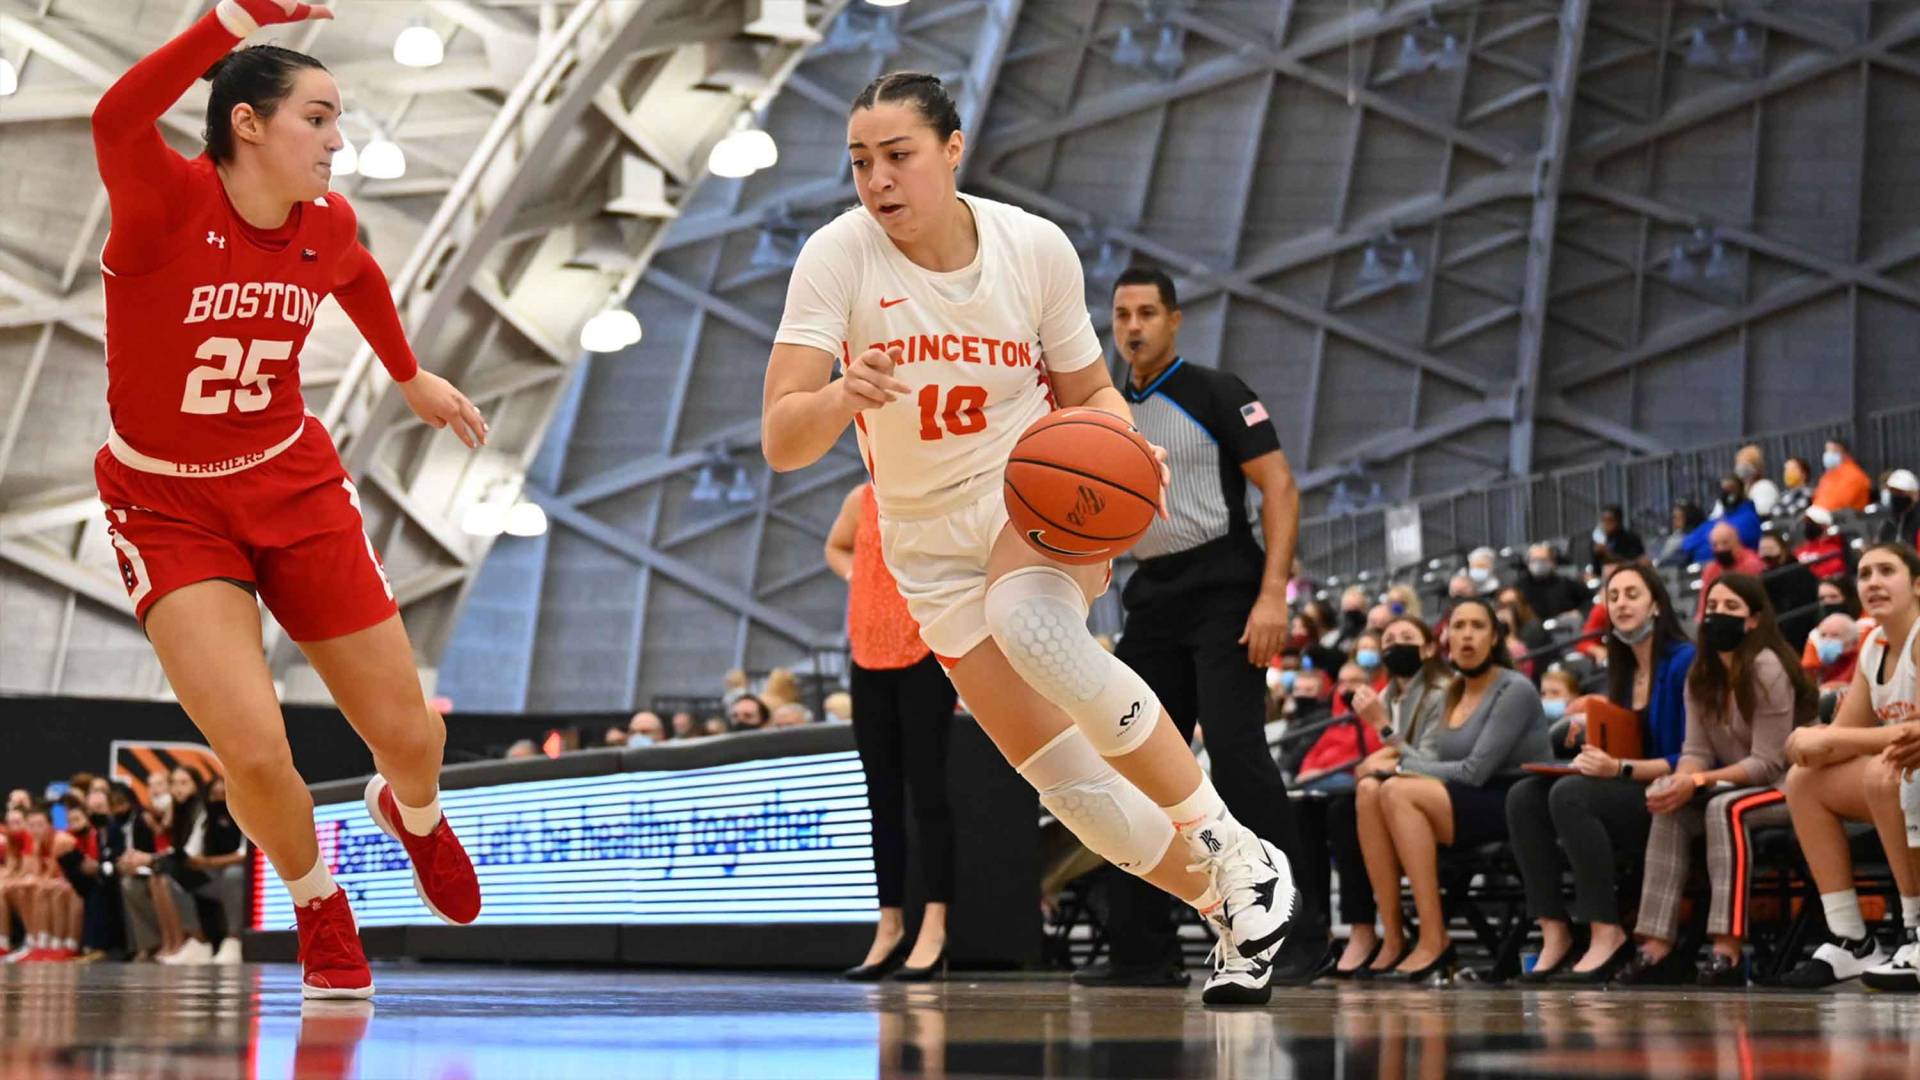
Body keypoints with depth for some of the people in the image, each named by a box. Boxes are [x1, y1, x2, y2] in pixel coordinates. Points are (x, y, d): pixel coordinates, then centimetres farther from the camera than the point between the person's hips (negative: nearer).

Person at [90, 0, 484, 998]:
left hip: (294, 486, 4)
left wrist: (411, 376, 31)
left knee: (408, 736, 4)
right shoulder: (166, 204, -21)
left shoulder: (326, 227, -5)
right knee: (254, 752, -19)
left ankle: (412, 811, 45)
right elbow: (115, 120, -43)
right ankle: (318, 906, 14)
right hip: (168, 510, -4)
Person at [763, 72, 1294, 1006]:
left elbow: (1088, 392, 4)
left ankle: (1234, 851, -24)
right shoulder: (838, 257, -16)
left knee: (1030, 624, -37)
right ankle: (1229, 909, 23)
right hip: (932, 543, 2)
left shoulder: (1036, 247, -12)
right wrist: (843, 395, -45)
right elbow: (779, 440, -24)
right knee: (1065, 780, -2)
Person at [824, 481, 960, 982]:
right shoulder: (862, 500, 9)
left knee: (925, 786, -9)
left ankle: (934, 926, -8)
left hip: (927, 654, -6)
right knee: (882, 794, 8)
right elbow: (836, 548, 28)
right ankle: (890, 926, 14)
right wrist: (856, 577, 10)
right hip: (869, 656, 6)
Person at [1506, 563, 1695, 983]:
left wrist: (1621, 769, -25)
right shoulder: (1623, 671, 16)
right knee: (1524, 797, -13)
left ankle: (1607, 935, -29)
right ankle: (1554, 933, -21)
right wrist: (1595, 755, -3)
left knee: (1570, 794, -31)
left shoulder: (1685, 662, -9)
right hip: (1627, 795, 8)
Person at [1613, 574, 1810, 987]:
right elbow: (1696, 750, 0)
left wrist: (1698, 781, -29)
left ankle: (1728, 952, -41)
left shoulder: (1767, 671, -17)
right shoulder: (1701, 674, 6)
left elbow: (1767, 763, -21)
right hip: (1733, 783, 7)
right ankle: (1658, 948, -24)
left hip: (1785, 785, -7)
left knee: (1725, 807, -34)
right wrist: (1680, 781, -23)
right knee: (1669, 810, -18)